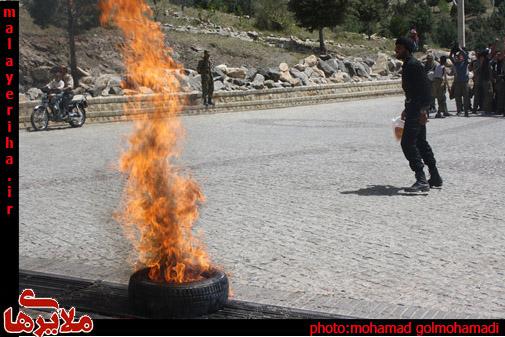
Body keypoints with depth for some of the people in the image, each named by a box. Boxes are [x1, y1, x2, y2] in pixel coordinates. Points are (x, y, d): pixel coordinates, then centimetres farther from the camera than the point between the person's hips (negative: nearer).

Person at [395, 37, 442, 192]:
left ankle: (421, 180, -14)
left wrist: (422, 109, -27)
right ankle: (435, 178, 23)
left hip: (417, 109, -11)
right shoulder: (407, 65, 17)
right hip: (415, 108, 11)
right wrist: (407, 109, 30)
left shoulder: (413, 65, -15)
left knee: (408, 143, -13)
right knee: (421, 142, 15)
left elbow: (425, 87, -21)